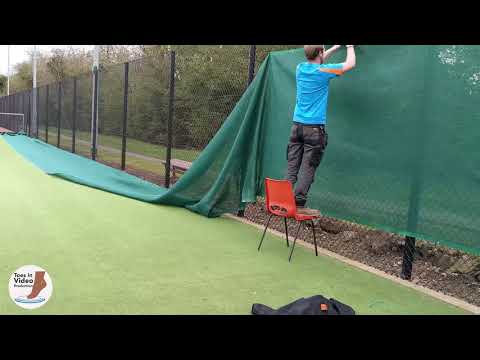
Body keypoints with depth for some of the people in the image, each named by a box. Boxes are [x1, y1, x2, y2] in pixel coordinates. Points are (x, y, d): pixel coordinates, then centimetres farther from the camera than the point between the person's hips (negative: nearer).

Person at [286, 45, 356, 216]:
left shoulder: (300, 68, 8)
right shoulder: (323, 71, -8)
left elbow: (316, 62, 30)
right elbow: (350, 64, 5)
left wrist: (335, 48, 37)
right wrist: (350, 46, 22)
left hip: (297, 125, 6)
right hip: (314, 127, -6)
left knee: (292, 167, 5)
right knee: (307, 169, -4)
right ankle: (299, 205, -5)